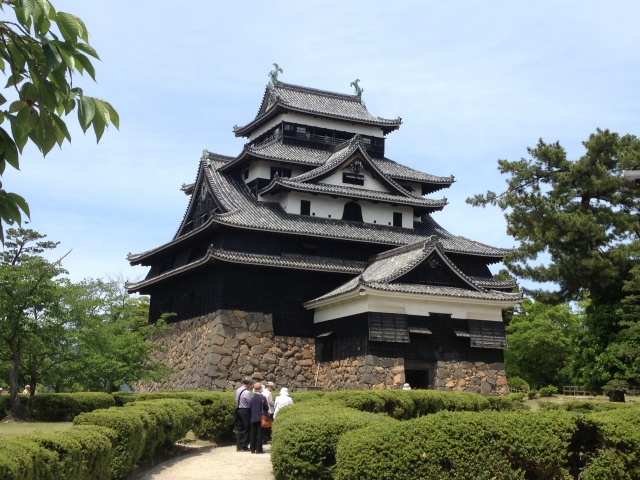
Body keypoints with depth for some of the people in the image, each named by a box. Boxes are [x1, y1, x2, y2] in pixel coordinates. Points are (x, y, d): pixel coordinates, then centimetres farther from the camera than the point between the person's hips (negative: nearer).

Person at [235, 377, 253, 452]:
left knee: (240, 429, 12)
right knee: (246, 429, 3)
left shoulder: (238, 390, 6)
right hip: (245, 411, -7)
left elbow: (237, 401, 11)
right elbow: (250, 403, -14)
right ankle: (244, 446, 5)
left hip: (238, 410, 7)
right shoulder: (247, 392, -18)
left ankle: (238, 446, 13)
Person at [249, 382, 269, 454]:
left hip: (253, 418, 4)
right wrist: (266, 412, 14)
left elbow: (250, 408, 5)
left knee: (253, 433, 10)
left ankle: (252, 449, 12)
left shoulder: (252, 398, 0)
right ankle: (259, 449, -3)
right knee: (260, 434, -1)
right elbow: (266, 408, -7)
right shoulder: (263, 397, -10)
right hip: (261, 418, -4)